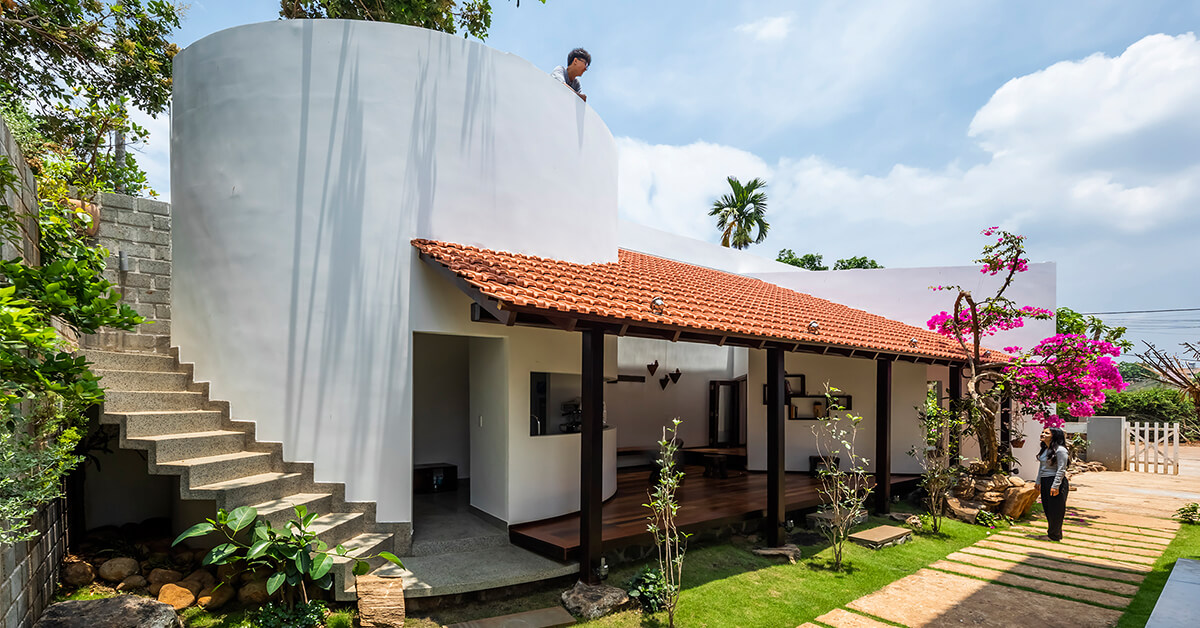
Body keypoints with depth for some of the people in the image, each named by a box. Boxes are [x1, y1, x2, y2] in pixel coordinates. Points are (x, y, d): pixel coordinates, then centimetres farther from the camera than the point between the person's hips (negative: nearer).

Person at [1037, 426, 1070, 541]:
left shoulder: (1060, 450, -14)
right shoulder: (1044, 449, 12)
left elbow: (1061, 470, -16)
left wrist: (1055, 486, -19)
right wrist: (1038, 481, 19)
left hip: (1056, 482, -8)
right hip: (1045, 483, 8)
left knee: (1055, 510, 1)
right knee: (1047, 508, 13)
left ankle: (1055, 535, 12)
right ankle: (1051, 532, 25)